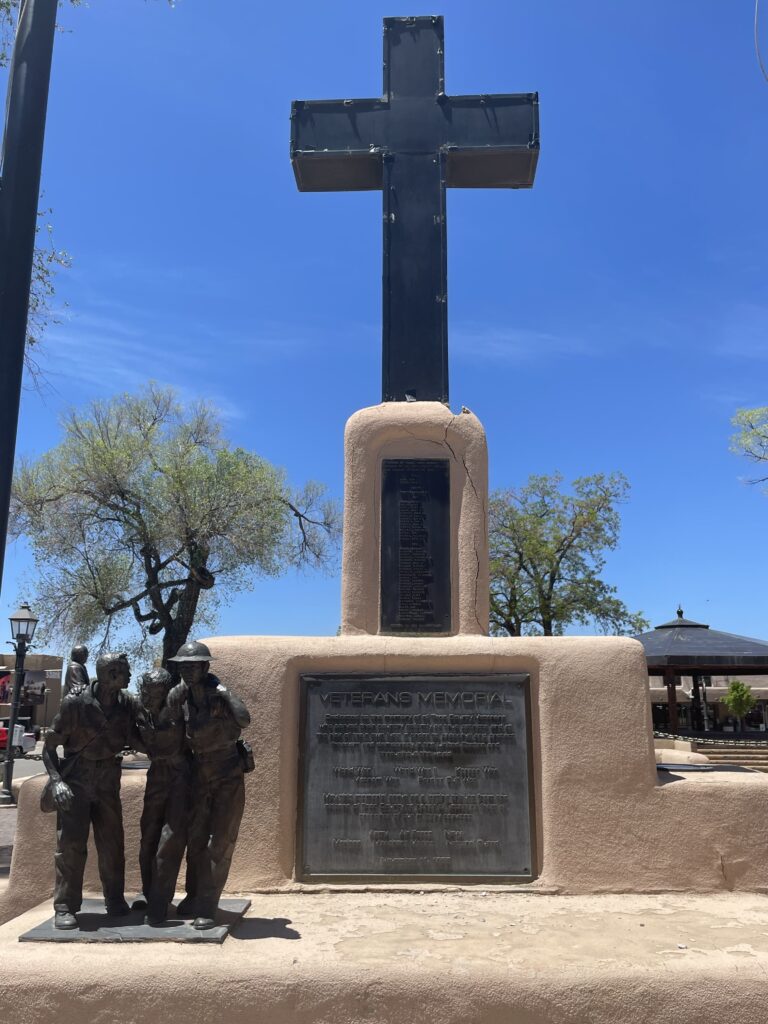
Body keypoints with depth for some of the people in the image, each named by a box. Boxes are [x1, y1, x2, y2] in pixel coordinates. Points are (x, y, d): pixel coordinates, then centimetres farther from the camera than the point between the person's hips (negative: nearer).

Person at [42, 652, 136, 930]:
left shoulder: (127, 704, -5)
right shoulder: (76, 703, -16)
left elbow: (132, 738, 11)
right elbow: (49, 747, -9)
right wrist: (56, 781, -22)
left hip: (108, 782, 3)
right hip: (75, 781, -3)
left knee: (112, 844, 5)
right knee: (70, 843, -8)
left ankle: (115, 901, 18)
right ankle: (65, 907, 3)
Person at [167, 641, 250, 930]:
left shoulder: (218, 694, -19)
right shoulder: (180, 695, -3)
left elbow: (244, 719, -33)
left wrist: (226, 692, -26)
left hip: (228, 778, -5)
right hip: (199, 776, 5)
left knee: (221, 844, -2)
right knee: (195, 841, 15)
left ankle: (207, 907, 6)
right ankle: (194, 896, 32)